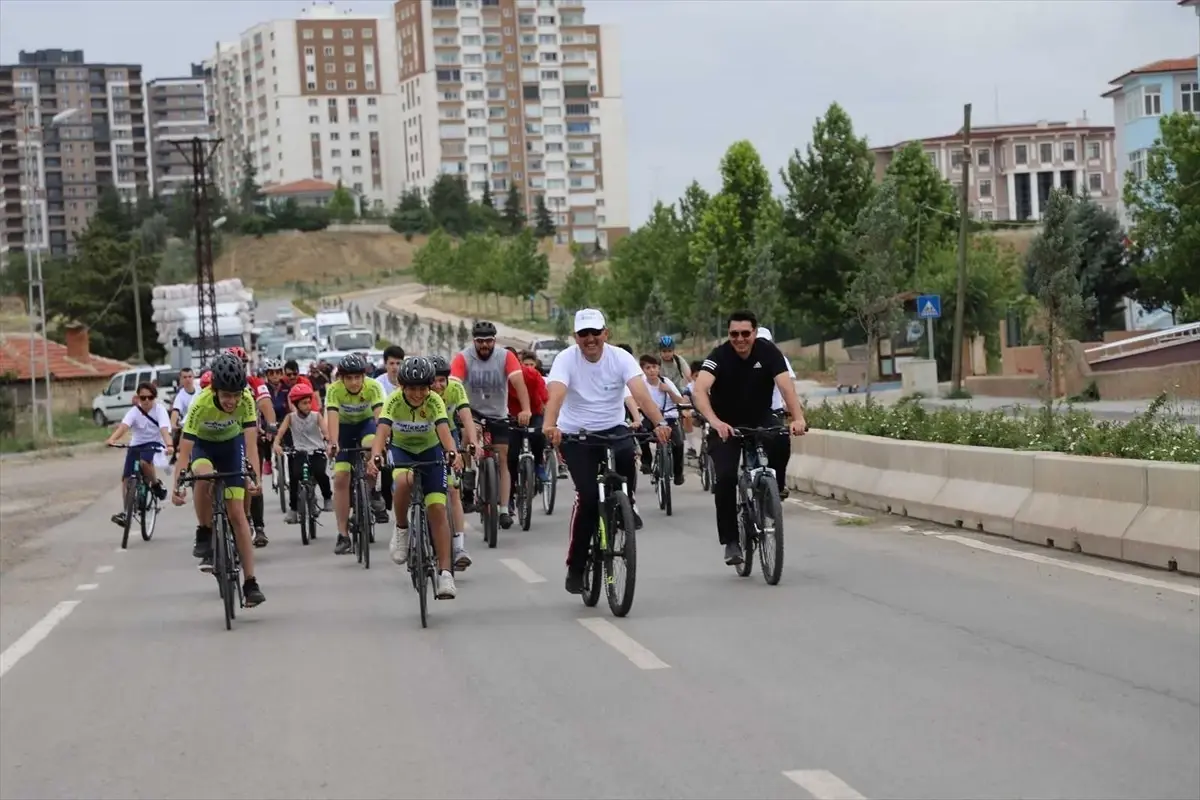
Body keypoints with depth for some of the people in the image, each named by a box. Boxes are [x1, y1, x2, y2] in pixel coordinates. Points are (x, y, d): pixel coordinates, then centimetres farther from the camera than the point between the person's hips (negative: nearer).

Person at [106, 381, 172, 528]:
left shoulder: (159, 410, -12)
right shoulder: (134, 411, -8)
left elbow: (164, 429, -27)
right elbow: (123, 426, -25)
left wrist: (169, 445, -47)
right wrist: (112, 439, -45)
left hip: (154, 444, -3)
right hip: (136, 445, 3)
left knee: (144, 462, -36)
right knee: (126, 478, -8)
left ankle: (156, 484, -8)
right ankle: (126, 511, 5)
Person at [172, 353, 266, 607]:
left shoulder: (246, 401, -30)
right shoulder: (201, 404, -34)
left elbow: (250, 443, -34)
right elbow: (184, 450, -35)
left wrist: (255, 477, -49)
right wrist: (177, 486, -46)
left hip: (232, 444, 1)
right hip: (203, 445, -1)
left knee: (237, 513, -6)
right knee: (204, 477, -37)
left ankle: (251, 583, -2)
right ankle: (204, 537, -15)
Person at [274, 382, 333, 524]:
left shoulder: (316, 416, -2)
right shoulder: (291, 417, 0)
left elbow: (325, 431, -16)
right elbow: (281, 431, -15)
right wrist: (276, 444, -36)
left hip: (317, 451, -1)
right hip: (299, 452, 1)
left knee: (320, 473, -27)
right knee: (294, 476, -24)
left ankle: (327, 497, 3)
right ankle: (293, 508, -9)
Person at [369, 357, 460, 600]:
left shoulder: (434, 401, -24)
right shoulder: (394, 400, -25)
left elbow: (444, 431, -39)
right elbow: (382, 432, -37)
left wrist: (451, 452, -60)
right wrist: (375, 457, -57)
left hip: (430, 450, 0)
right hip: (400, 449, 0)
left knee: (437, 509, -13)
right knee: (404, 480, -36)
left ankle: (445, 573, -12)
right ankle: (401, 530, -10)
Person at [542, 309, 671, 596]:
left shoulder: (621, 358, -9)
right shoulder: (566, 359, -12)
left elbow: (640, 392, -24)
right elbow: (556, 393, -30)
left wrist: (659, 423, -42)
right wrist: (550, 424, -50)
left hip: (612, 429, 2)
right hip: (575, 435, -2)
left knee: (627, 454, -33)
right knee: (588, 495, -18)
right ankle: (575, 567, -4)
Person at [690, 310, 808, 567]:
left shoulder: (768, 352, -14)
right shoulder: (719, 356, -20)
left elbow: (786, 386, -26)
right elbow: (699, 391, -34)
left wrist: (798, 418, -44)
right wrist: (714, 421, -52)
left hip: (760, 421, 2)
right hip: (726, 425, -2)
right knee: (725, 478, -18)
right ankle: (731, 541, -6)